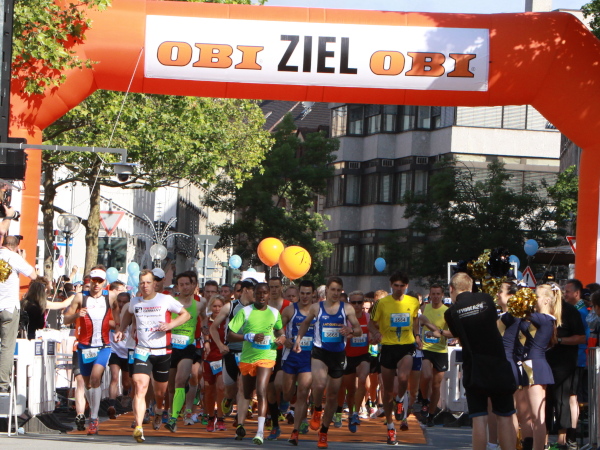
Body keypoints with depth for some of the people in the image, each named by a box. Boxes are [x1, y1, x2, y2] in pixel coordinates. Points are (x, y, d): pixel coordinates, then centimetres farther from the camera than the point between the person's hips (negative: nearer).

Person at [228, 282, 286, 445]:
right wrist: (250, 336, -20)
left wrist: (282, 337, 2)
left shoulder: (274, 313, 5)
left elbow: (279, 329, 25)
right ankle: (241, 425, 35)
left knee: (261, 391, -19)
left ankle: (260, 431, -25)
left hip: (266, 357, -1)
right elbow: (230, 335, -7)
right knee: (247, 394, 14)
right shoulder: (245, 312, -3)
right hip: (247, 358, 1)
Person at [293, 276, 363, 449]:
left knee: (333, 395, 8)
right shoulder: (316, 308, 2)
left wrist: (351, 331, -21)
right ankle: (317, 410, 3)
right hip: (320, 352, -2)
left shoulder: (347, 309, 1)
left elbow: (359, 330, 1)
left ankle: (323, 432, 23)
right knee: (319, 384, -29)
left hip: (338, 354, 2)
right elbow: (305, 323, 20)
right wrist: (298, 339, 8)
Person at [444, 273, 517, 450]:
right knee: (505, 418, 5)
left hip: (473, 371, -1)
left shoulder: (451, 312, -1)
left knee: (479, 420, -1)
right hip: (498, 366, 1)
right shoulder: (486, 299, 2)